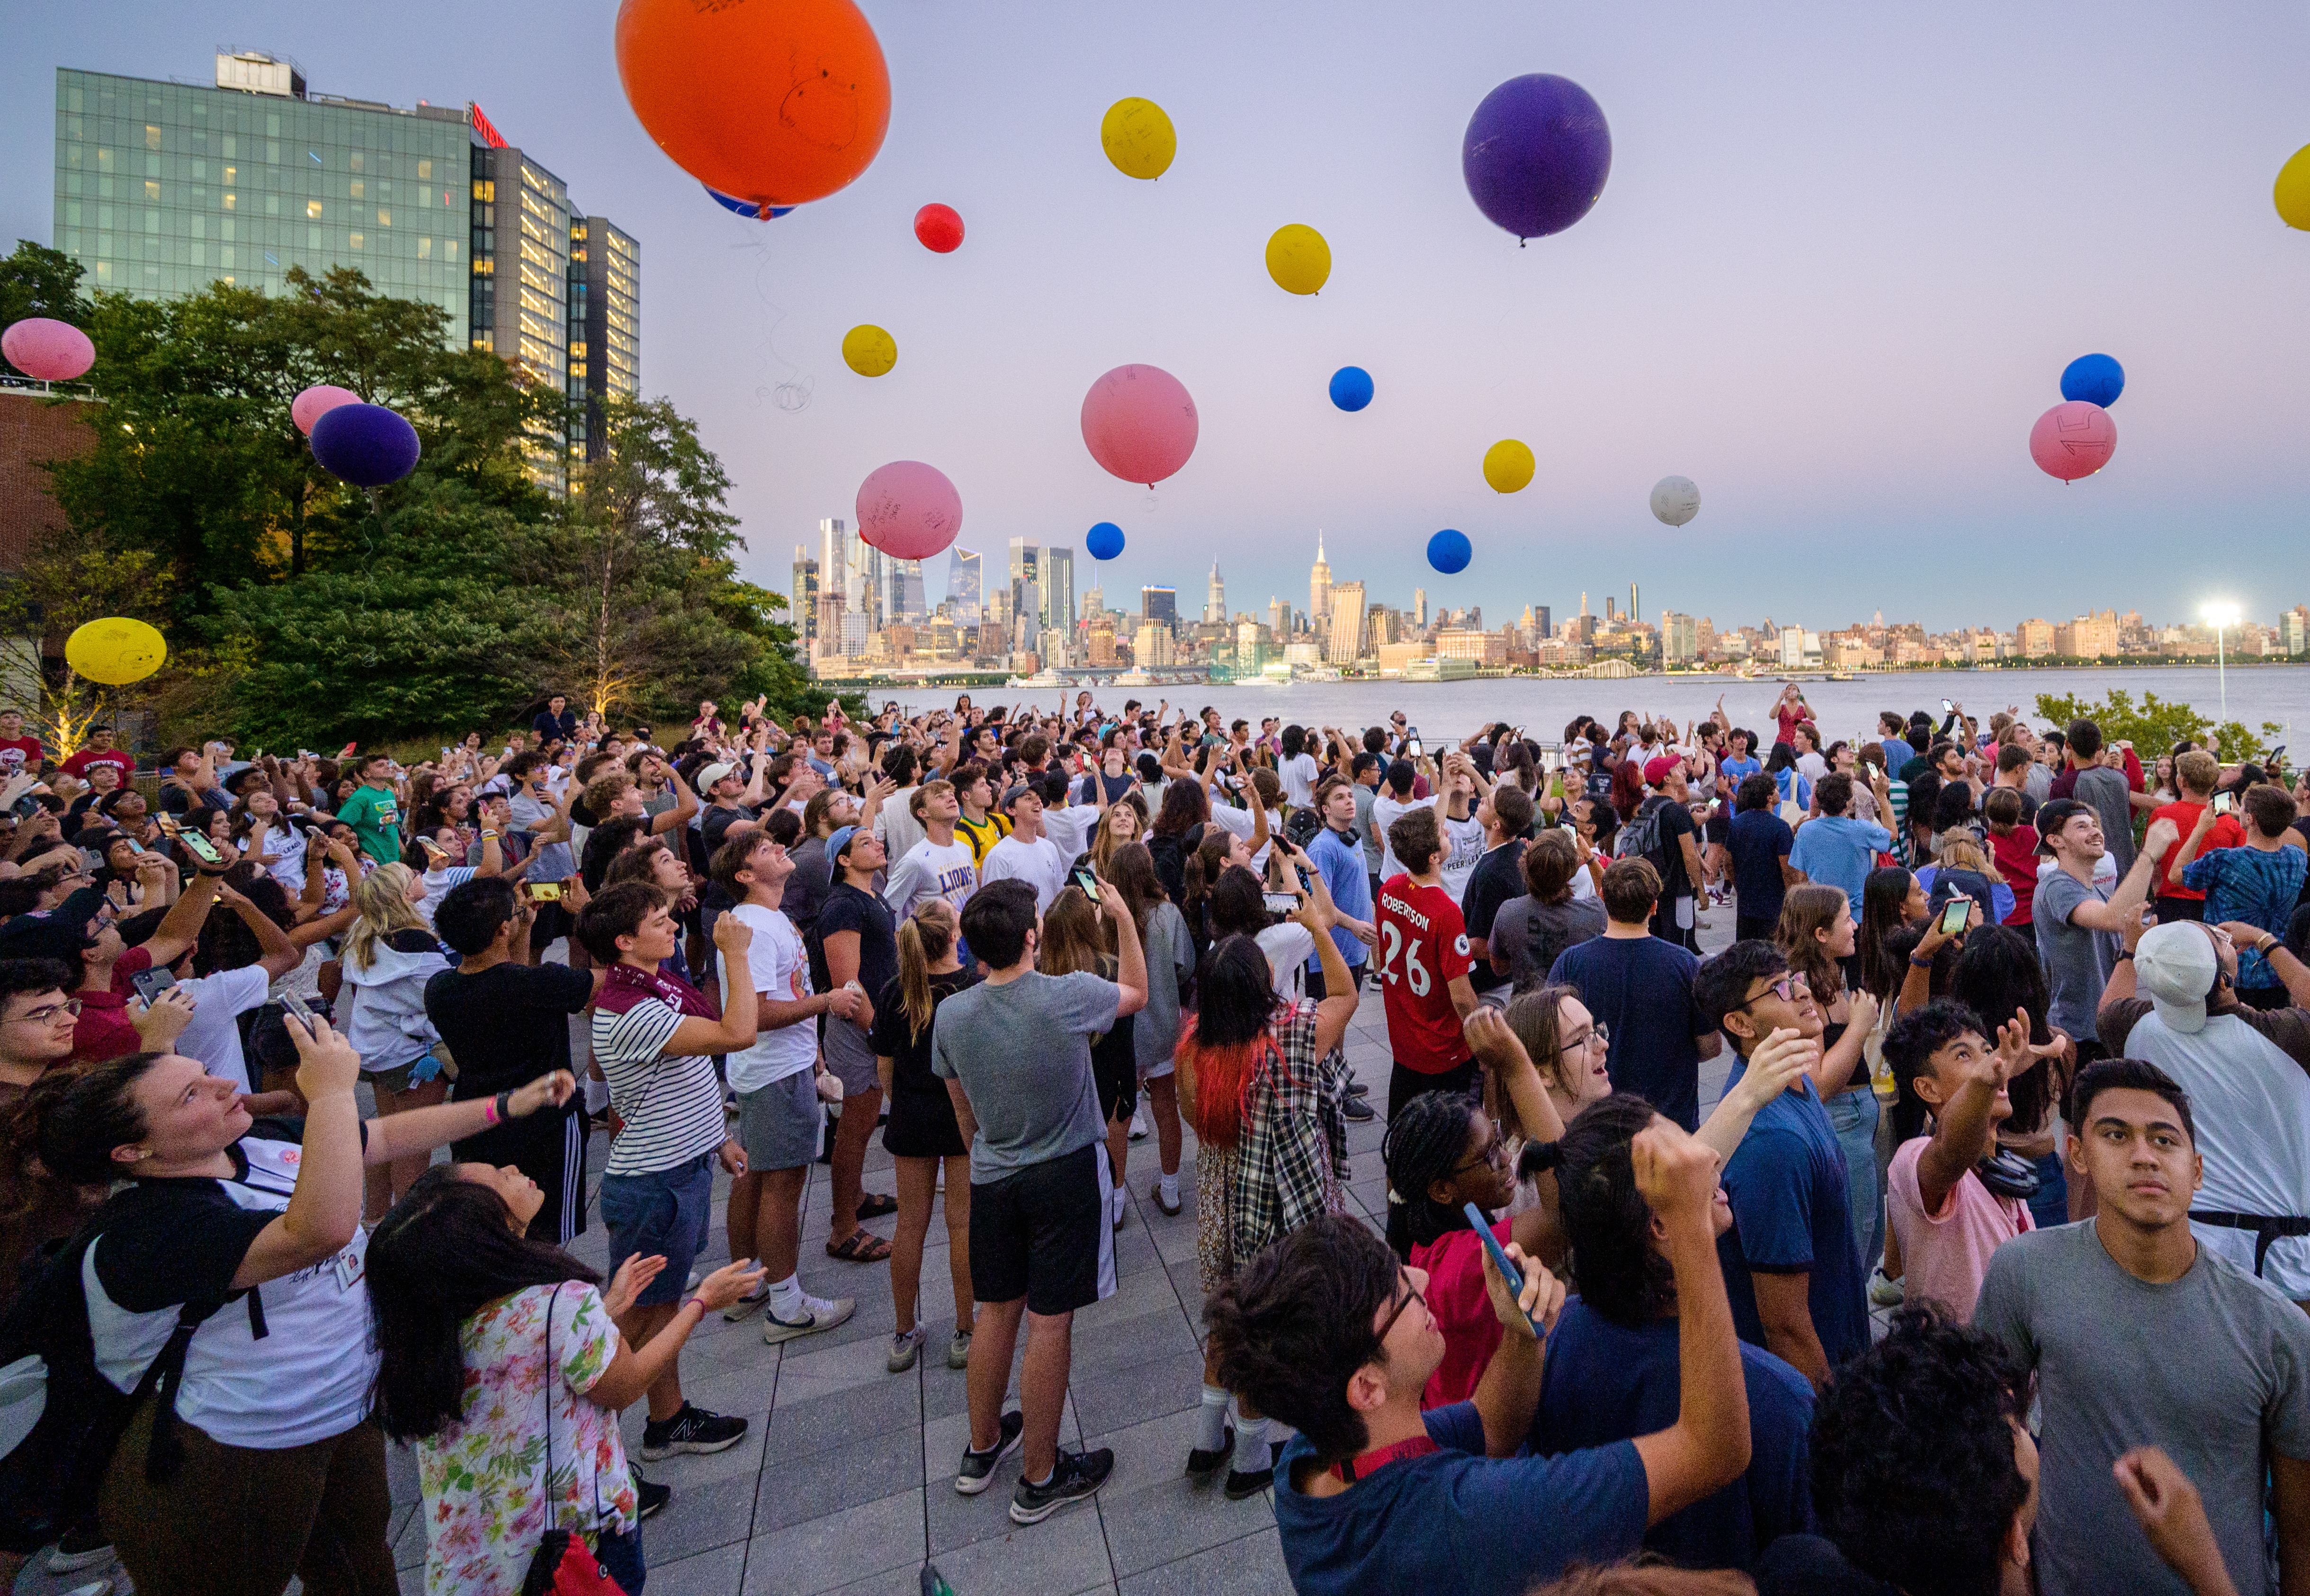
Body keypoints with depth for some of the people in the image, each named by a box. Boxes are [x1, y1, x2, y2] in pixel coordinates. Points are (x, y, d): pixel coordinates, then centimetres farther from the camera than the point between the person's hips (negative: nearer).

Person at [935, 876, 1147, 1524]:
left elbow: (965, 1115, 5)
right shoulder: (1070, 997, -22)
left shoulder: (952, 1016, -10)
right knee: (1049, 1322, 6)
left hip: (992, 1177, 4)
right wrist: (1122, 917, 6)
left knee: (997, 1311, 20)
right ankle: (1039, 1480, 21)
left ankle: (982, 1450, 38)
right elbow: (1137, 994, 1)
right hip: (1065, 1177, -4)